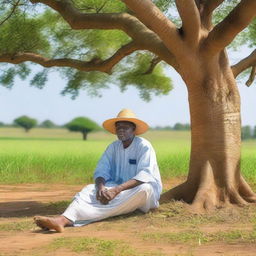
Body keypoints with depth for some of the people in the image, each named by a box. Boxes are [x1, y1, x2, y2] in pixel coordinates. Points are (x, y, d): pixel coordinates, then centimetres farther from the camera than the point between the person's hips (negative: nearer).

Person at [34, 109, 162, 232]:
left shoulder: (144, 147, -10)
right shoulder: (113, 147, 9)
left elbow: (145, 175, -24)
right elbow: (101, 171, 2)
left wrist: (117, 190, -36)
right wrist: (100, 187, -24)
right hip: (119, 189, 5)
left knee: (143, 189, -39)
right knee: (90, 189, -20)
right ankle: (64, 219, -53)